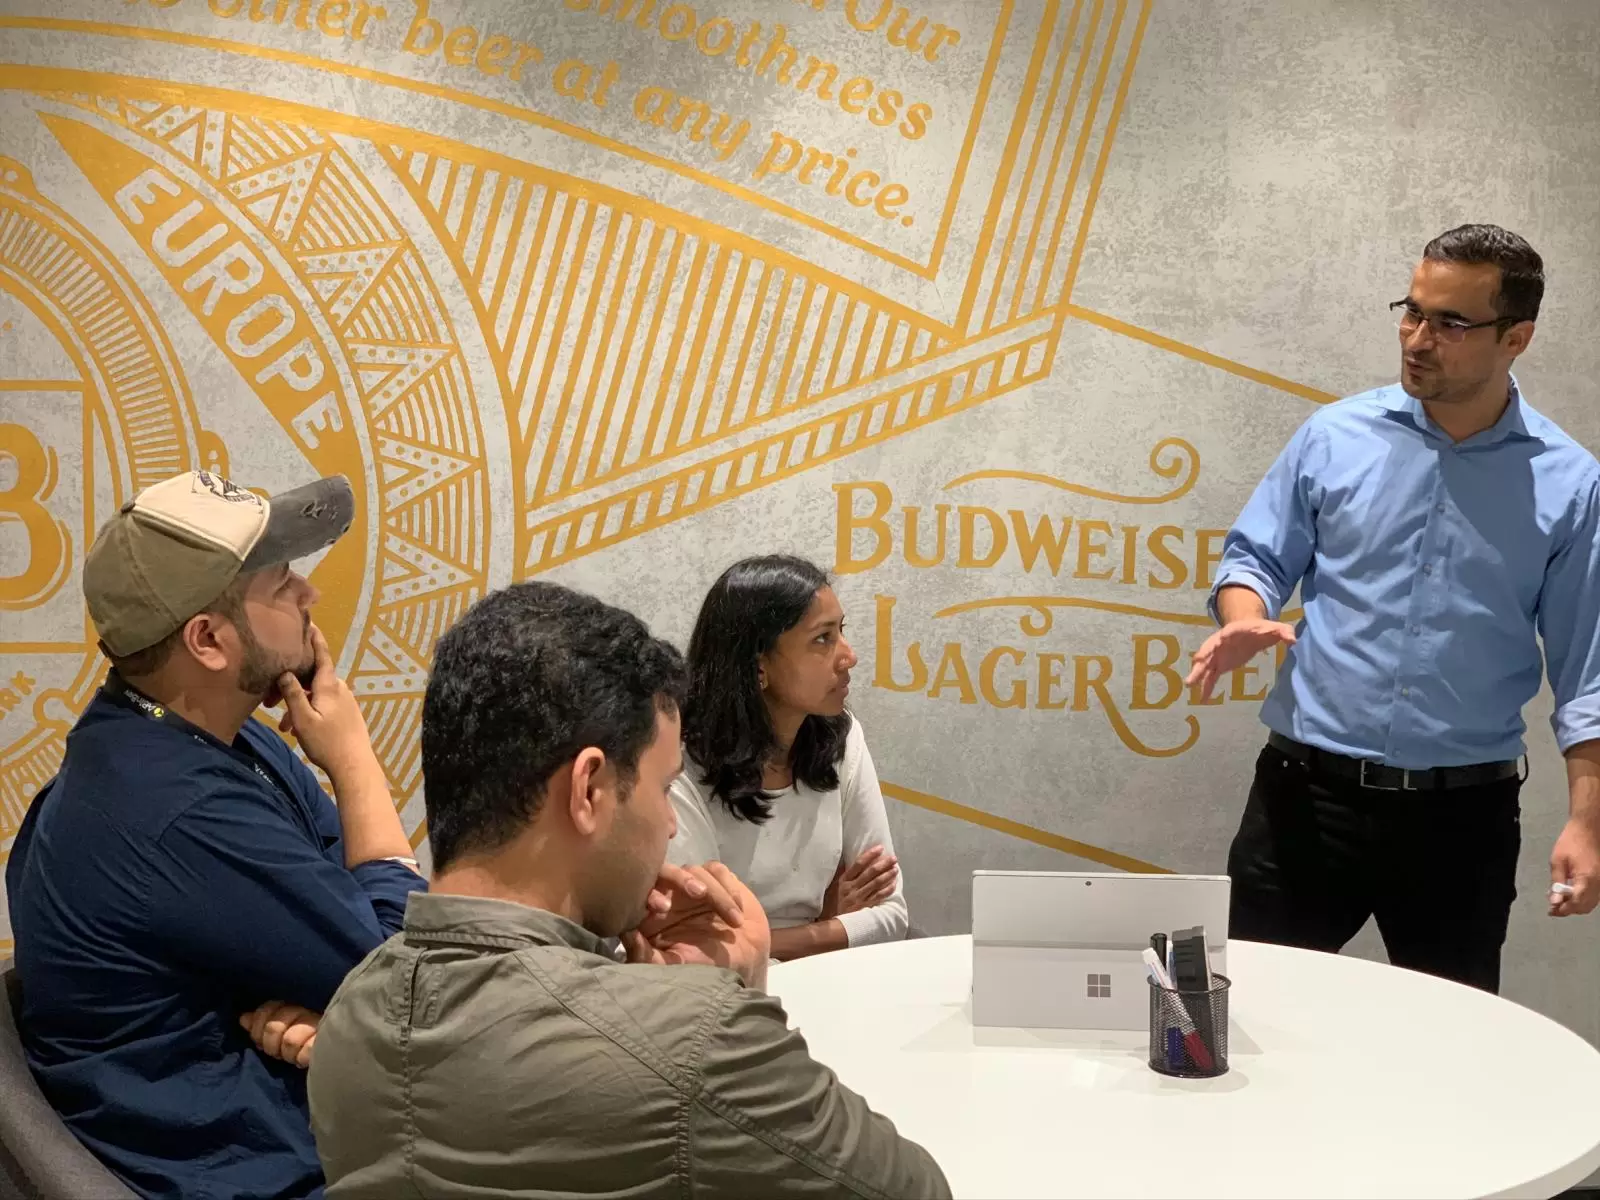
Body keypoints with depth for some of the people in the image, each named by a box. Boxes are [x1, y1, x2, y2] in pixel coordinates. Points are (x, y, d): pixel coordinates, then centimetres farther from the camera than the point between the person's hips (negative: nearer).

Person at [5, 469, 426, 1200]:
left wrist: (314, 996, -20)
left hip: (302, 1104, 8)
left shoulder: (222, 740, 3)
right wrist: (352, 758, -11)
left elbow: (346, 924, 2)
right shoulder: (179, 817, -28)